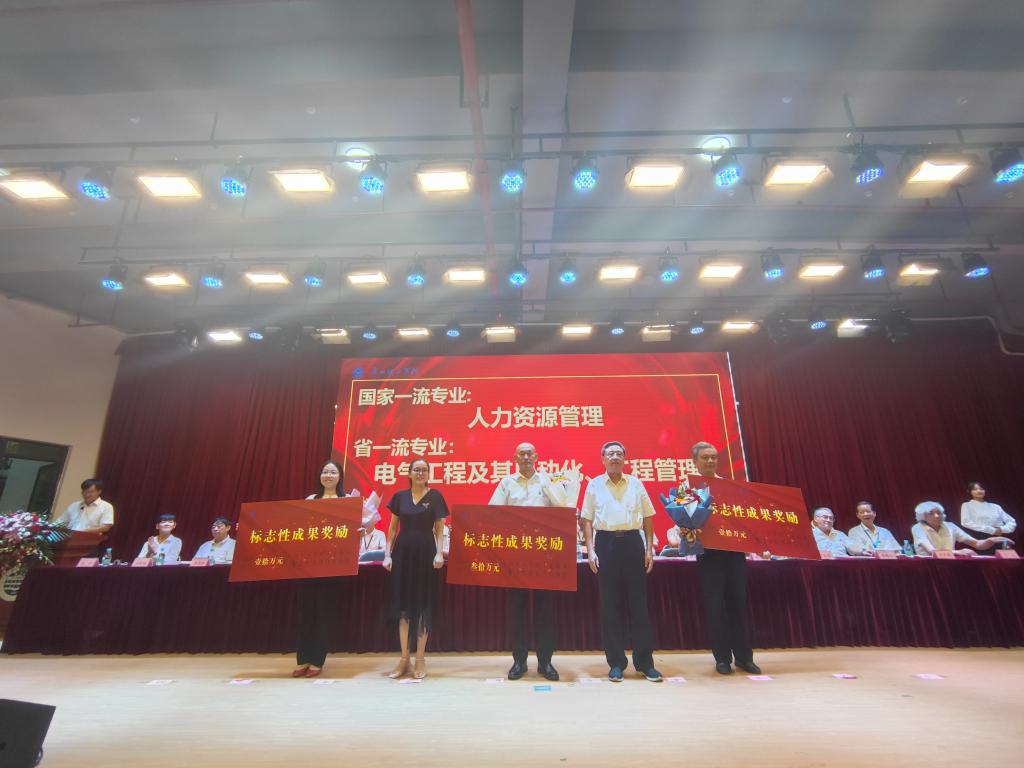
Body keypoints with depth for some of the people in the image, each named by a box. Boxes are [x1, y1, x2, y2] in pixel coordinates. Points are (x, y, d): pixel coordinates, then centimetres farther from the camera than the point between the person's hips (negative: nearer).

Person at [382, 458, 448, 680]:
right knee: (403, 604, 7)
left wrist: (439, 553, -13)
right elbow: (393, 528, 9)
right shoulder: (399, 497, 6)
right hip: (402, 553, 2)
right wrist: (387, 553, 1)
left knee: (423, 604, 3)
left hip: (425, 553, -2)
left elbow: (440, 528, -2)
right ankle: (404, 658, 20)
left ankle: (420, 659, 16)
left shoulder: (435, 496, -1)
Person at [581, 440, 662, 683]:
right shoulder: (594, 485, 4)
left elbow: (648, 518, 11)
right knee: (610, 605, 5)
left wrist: (649, 549, 4)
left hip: (632, 543, 1)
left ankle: (645, 662, 19)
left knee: (639, 603, 6)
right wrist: (590, 551, -4)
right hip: (606, 543, -1)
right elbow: (587, 520, 4)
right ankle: (616, 663, 18)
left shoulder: (635, 484, 7)